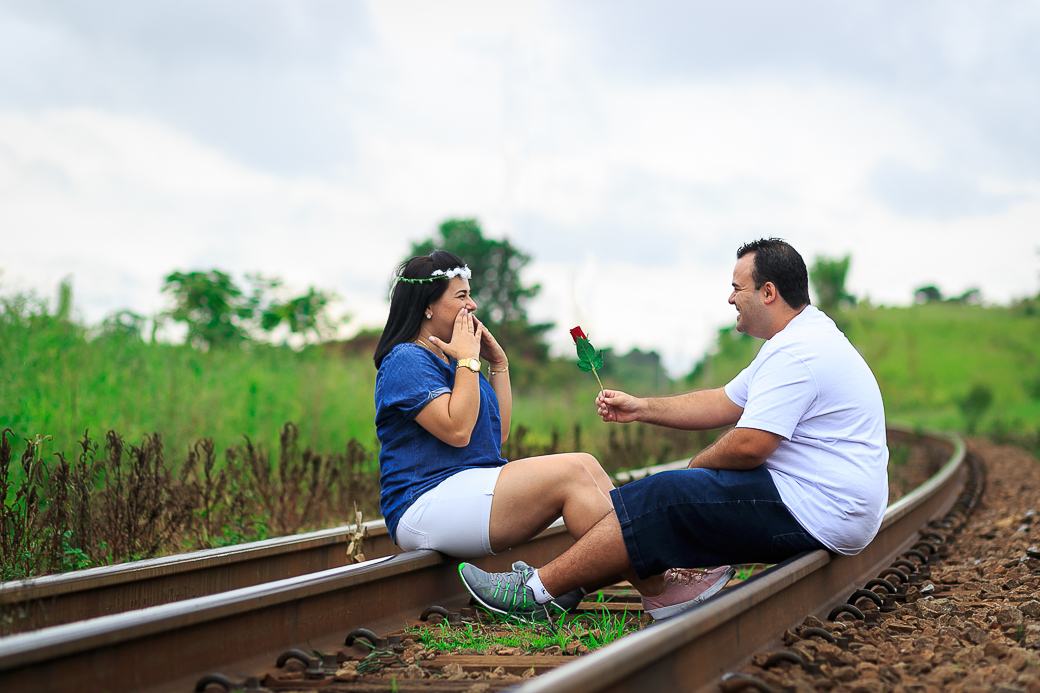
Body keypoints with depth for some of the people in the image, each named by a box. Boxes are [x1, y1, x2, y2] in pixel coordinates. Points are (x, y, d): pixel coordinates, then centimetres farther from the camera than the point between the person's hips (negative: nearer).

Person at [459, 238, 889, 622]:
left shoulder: (797, 353, -19)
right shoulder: (804, 339, 17)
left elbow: (749, 446, -24)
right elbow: (724, 404, 21)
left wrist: (694, 468, -4)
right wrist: (642, 408, 14)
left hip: (812, 513, -11)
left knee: (658, 500, -11)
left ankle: (536, 592, -6)